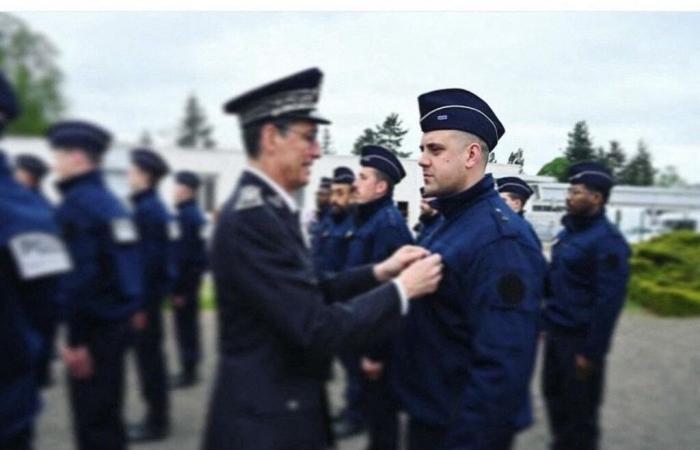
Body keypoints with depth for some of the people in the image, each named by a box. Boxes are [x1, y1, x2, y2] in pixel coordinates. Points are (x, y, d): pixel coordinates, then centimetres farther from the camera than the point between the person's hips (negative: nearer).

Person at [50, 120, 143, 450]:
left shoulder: (75, 204, -14)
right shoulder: (111, 202, 11)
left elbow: (78, 276, -21)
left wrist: (75, 339, -18)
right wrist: (128, 310, 17)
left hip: (93, 331, -9)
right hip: (115, 323, 9)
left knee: (91, 422, 3)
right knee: (106, 415, 20)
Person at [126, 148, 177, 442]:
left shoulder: (146, 209, -17)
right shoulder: (155, 207, 13)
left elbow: (147, 260, -22)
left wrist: (140, 304, -20)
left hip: (146, 296, -10)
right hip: (151, 293, 10)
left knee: (148, 355, 1)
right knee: (151, 354, 16)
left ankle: (156, 422, 13)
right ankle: (157, 416, 28)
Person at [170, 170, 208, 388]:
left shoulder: (185, 216, -18)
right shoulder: (197, 213, 12)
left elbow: (182, 255, -21)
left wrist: (177, 288, -20)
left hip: (186, 278, -10)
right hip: (195, 275, 10)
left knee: (184, 324, -1)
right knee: (190, 323, 16)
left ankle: (188, 372, 7)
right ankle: (191, 368, 25)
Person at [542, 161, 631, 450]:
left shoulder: (607, 240, -17)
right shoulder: (569, 231, 9)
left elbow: (609, 301, -20)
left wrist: (592, 352, -19)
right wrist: (547, 323, 13)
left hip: (580, 339, -8)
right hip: (555, 332, 8)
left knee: (579, 410, 7)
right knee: (554, 397, 19)